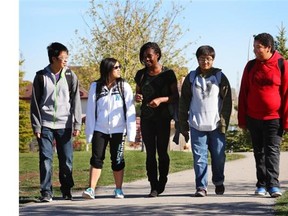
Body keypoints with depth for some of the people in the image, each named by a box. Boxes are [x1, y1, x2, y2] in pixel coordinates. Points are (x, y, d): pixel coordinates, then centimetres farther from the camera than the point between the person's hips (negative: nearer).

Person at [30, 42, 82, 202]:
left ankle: (66, 190, 18)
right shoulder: (41, 76, 2)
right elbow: (35, 103, 4)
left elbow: (76, 101, 3)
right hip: (45, 124, -1)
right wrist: (36, 126, -2)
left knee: (67, 159, 2)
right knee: (46, 159, -6)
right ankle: (46, 192, -1)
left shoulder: (70, 76, 4)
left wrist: (77, 124, -4)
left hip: (64, 125, 1)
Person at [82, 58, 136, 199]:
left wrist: (131, 133, -7)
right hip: (100, 129, 0)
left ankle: (119, 190, 16)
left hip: (118, 130, 0)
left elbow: (130, 111, -1)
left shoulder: (124, 87, 1)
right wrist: (89, 133, -1)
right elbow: (90, 111, 3)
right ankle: (91, 189, -7)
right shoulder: (96, 87, 1)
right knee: (96, 158, -6)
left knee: (117, 160, 5)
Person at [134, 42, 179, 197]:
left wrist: (160, 100, -20)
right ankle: (154, 187, -3)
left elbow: (175, 96, -3)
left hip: (163, 117, -3)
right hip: (146, 118, 3)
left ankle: (162, 184, 16)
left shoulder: (168, 74, -2)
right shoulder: (141, 74, 9)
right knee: (150, 153, -2)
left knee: (162, 152, 1)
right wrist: (137, 97, -7)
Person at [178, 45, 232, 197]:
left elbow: (227, 101, 2)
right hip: (197, 125, 1)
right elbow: (183, 103, 9)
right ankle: (201, 187, 4)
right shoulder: (191, 78, 7)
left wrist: (224, 123, -6)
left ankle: (218, 182, 28)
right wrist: (183, 125, 5)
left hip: (216, 125, 0)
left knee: (219, 156, 6)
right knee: (199, 157, -2)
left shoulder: (220, 77, 4)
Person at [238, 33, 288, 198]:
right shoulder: (251, 66, 6)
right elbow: (243, 93, 9)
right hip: (253, 118, 4)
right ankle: (262, 185, 13)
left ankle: (273, 184, -10)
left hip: (274, 118, -4)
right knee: (259, 152, 8)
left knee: (272, 151, -7)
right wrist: (242, 119, 6)